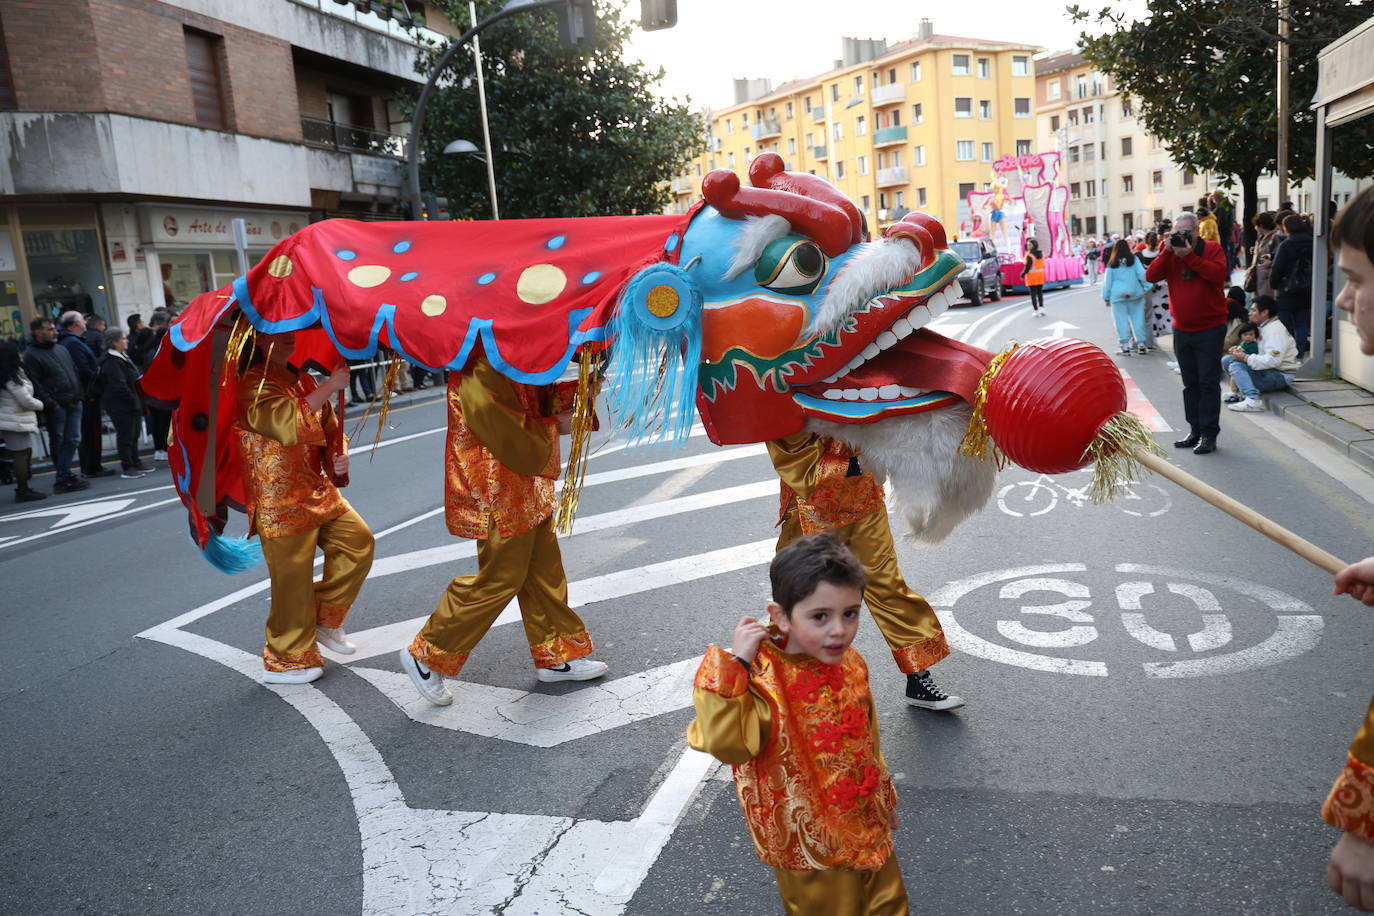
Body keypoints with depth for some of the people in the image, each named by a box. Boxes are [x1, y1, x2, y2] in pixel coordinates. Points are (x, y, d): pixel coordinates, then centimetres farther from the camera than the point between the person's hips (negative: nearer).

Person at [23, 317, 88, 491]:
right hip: (56, 407, -7)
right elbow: (35, 385, -11)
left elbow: (75, 372, 22)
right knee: (57, 442, 1)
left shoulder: (61, 349, 17)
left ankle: (64, 476, 10)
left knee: (72, 440, 4)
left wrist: (79, 395, 13)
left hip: (74, 404, 7)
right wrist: (51, 404, -16)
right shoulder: (31, 355, -6)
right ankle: (64, 477, 6)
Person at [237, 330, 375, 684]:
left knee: (358, 541, 4)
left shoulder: (304, 381, 12)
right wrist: (330, 386, -30)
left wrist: (339, 457, 0)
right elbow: (288, 423, -32)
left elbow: (330, 430, 21)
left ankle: (325, 621, 20)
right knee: (292, 581, -1)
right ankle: (284, 662, 17)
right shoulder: (252, 385, -14)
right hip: (281, 500, -8)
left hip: (319, 490, 8)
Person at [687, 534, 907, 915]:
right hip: (810, 842, -5)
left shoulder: (850, 665, -7)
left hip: (867, 824, 6)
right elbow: (728, 744, -40)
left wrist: (883, 794, 21)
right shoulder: (761, 678, -26)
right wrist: (734, 666, -42)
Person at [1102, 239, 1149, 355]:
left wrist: (1106, 298, 11)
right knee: (1137, 318, 7)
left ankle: (1125, 346, -1)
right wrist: (1147, 287, -2)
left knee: (1121, 320, 2)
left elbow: (1107, 281, 6)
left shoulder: (1112, 264, 4)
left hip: (1118, 295, -1)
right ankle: (1141, 344, 7)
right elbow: (1141, 274, -4)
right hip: (1134, 293, 1)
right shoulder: (1134, 259, 3)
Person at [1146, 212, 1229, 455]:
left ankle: (1209, 435, -1)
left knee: (1208, 382, -4)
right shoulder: (1170, 254, 6)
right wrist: (1168, 252, -16)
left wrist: (1190, 255, -22)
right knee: (1190, 383, 12)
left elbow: (1219, 274, -23)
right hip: (1182, 330, 5)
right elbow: (1151, 276, -8)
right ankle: (1195, 430, 21)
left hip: (1210, 329, -5)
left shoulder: (1212, 249, -5)